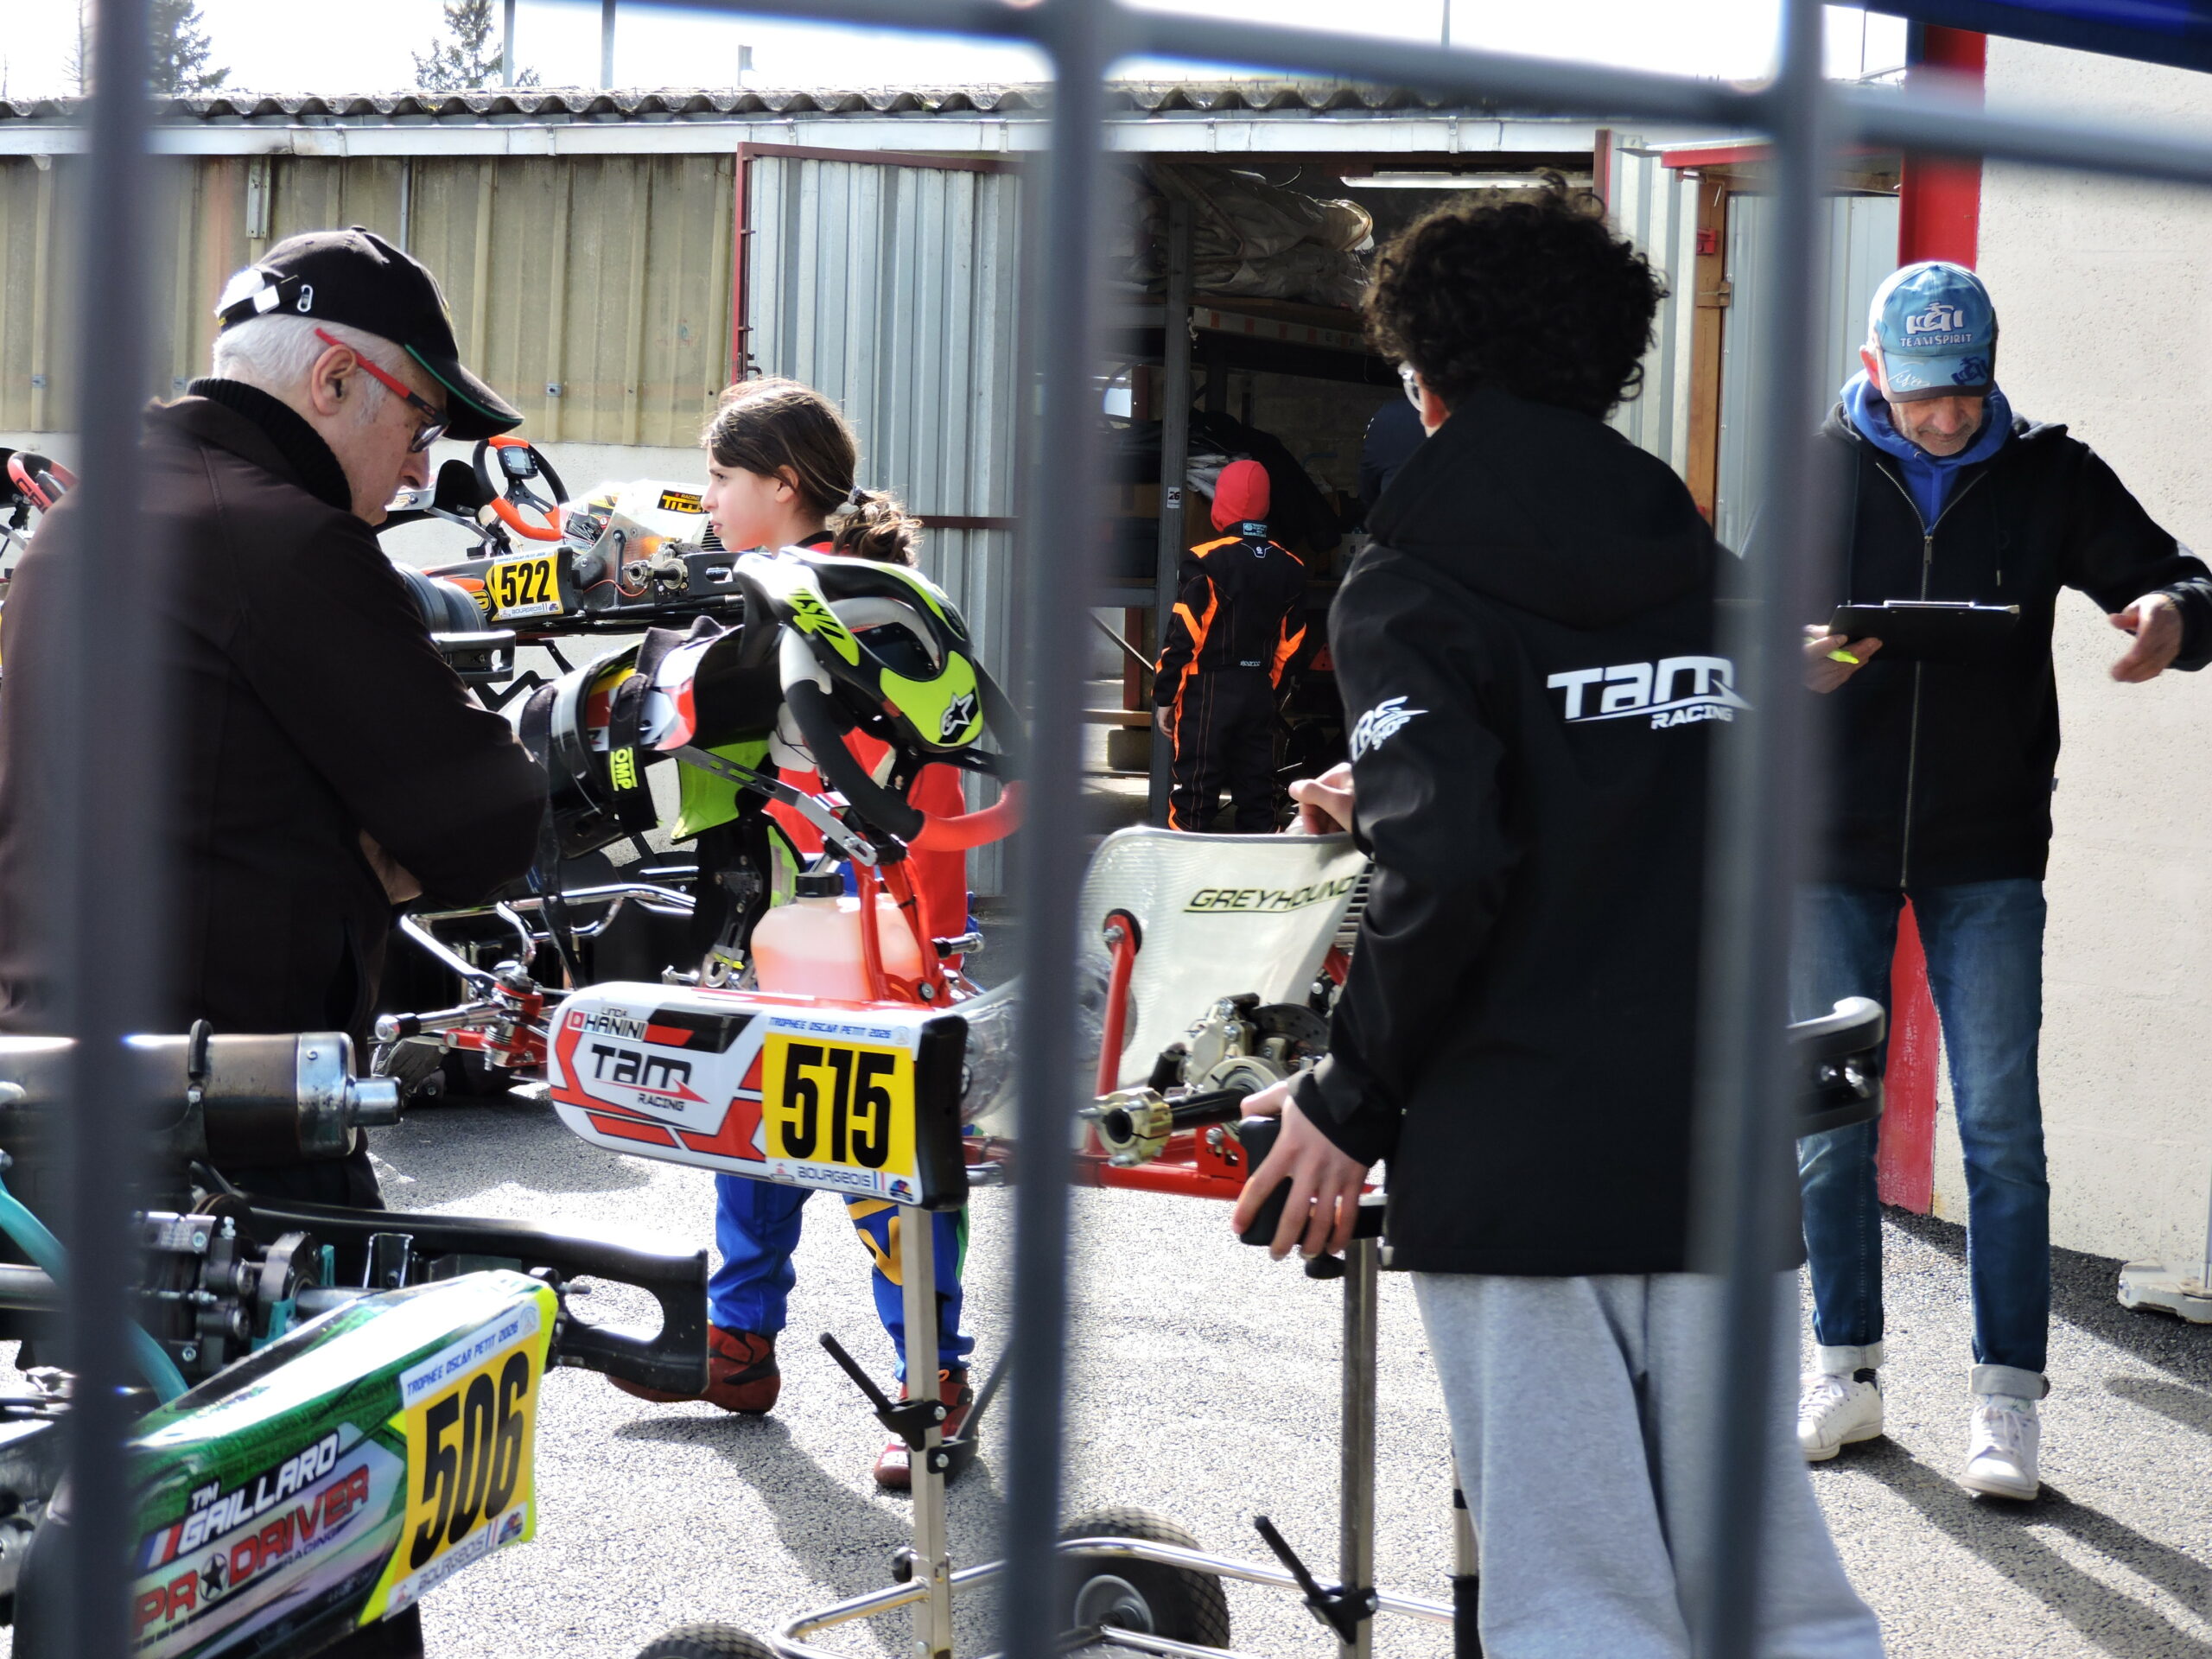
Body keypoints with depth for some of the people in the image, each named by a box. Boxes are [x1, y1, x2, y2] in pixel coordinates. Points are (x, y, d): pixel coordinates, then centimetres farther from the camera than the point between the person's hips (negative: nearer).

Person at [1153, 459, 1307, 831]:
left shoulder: (1206, 562, -12)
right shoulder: (1290, 568, 6)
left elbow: (1183, 637, -12)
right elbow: (1291, 643, 12)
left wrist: (1165, 697, -5)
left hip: (1208, 691, -5)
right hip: (1260, 693, 5)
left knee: (1193, 798, -3)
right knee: (1256, 792, 11)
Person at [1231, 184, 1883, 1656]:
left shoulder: (1413, 590, -5)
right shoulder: (1706, 576, 12)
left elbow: (1446, 873, -18)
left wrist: (1351, 1103, -6)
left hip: (1514, 1163, -5)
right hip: (1719, 1152, 5)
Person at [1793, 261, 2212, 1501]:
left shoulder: (2050, 476, 2)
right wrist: (1796, 659, -26)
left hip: (1988, 854, -1)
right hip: (1836, 842, 1)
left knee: (2002, 1126, -4)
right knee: (1829, 1122, 7)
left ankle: (2009, 1399, 1)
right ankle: (1847, 1370, 20)